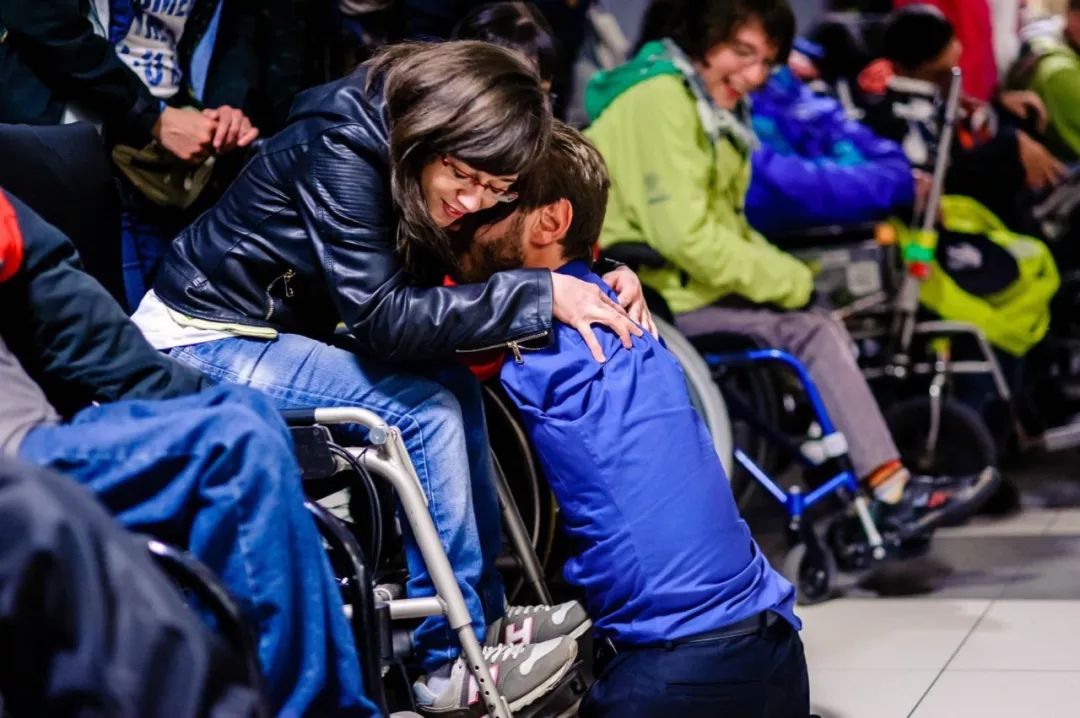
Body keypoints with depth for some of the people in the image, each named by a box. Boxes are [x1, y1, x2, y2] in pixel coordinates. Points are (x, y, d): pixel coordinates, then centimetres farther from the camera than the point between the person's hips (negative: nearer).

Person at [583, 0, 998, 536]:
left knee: (818, 323, -4)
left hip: (693, 277, 10)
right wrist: (790, 281, -16)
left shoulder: (713, 105, 15)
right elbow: (684, 236, -24)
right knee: (812, 330, -20)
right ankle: (891, 492, -16)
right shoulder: (659, 99, -17)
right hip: (655, 295, -10)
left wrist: (786, 273, -3)